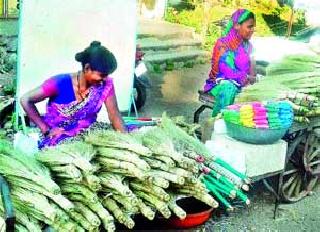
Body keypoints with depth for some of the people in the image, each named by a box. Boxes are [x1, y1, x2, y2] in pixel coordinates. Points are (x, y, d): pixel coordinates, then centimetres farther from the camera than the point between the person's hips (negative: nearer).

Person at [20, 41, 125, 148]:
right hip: (57, 138, -4)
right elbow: (25, 100, -14)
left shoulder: (106, 84, -9)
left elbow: (114, 115, -8)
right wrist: (46, 130, -15)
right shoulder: (61, 83, -19)